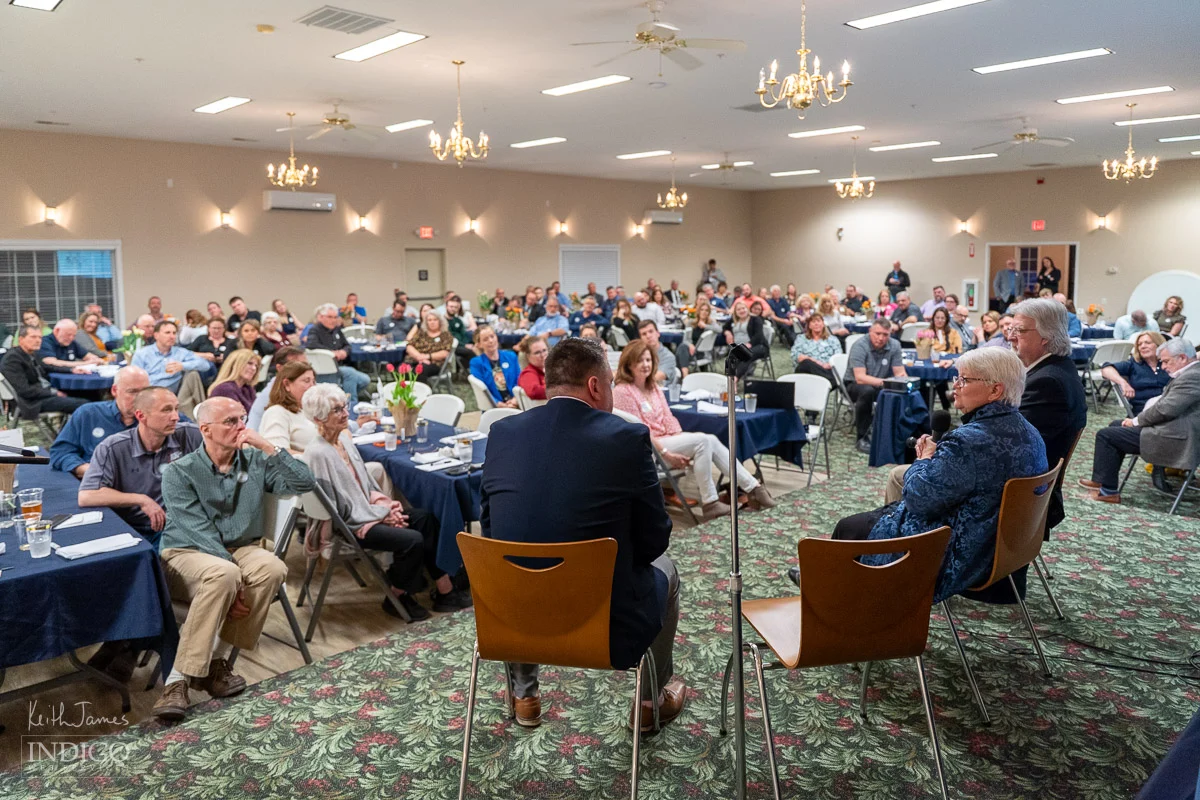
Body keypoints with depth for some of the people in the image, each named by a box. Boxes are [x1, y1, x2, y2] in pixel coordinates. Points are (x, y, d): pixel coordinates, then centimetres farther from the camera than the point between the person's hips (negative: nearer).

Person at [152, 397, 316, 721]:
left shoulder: (255, 461, 5)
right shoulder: (180, 473, -6)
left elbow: (305, 484, -5)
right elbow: (200, 533, -16)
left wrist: (268, 447, -13)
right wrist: (235, 583, -25)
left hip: (240, 549, 4)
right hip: (187, 553, -4)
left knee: (272, 568, -30)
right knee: (223, 574, -37)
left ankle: (216, 661, -19)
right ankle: (179, 679, -29)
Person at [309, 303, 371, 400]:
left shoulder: (336, 330, 16)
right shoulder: (315, 330, -5)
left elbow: (347, 345, 21)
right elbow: (312, 345, -26)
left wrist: (344, 351, -4)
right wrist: (332, 352, -27)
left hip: (340, 367, 7)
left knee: (365, 380, -11)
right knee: (349, 372, -31)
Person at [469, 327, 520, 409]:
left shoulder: (511, 356, 15)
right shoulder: (476, 363, 5)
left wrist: (515, 399, -10)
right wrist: (501, 405, -17)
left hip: (515, 404, 2)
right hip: (494, 407, -2)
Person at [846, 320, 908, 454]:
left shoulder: (894, 345, -6)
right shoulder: (860, 346, -21)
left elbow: (900, 372, -7)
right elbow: (860, 377, -30)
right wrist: (883, 382, -43)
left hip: (881, 386, 4)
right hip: (855, 385, -4)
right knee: (867, 391, -38)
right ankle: (861, 437, -22)